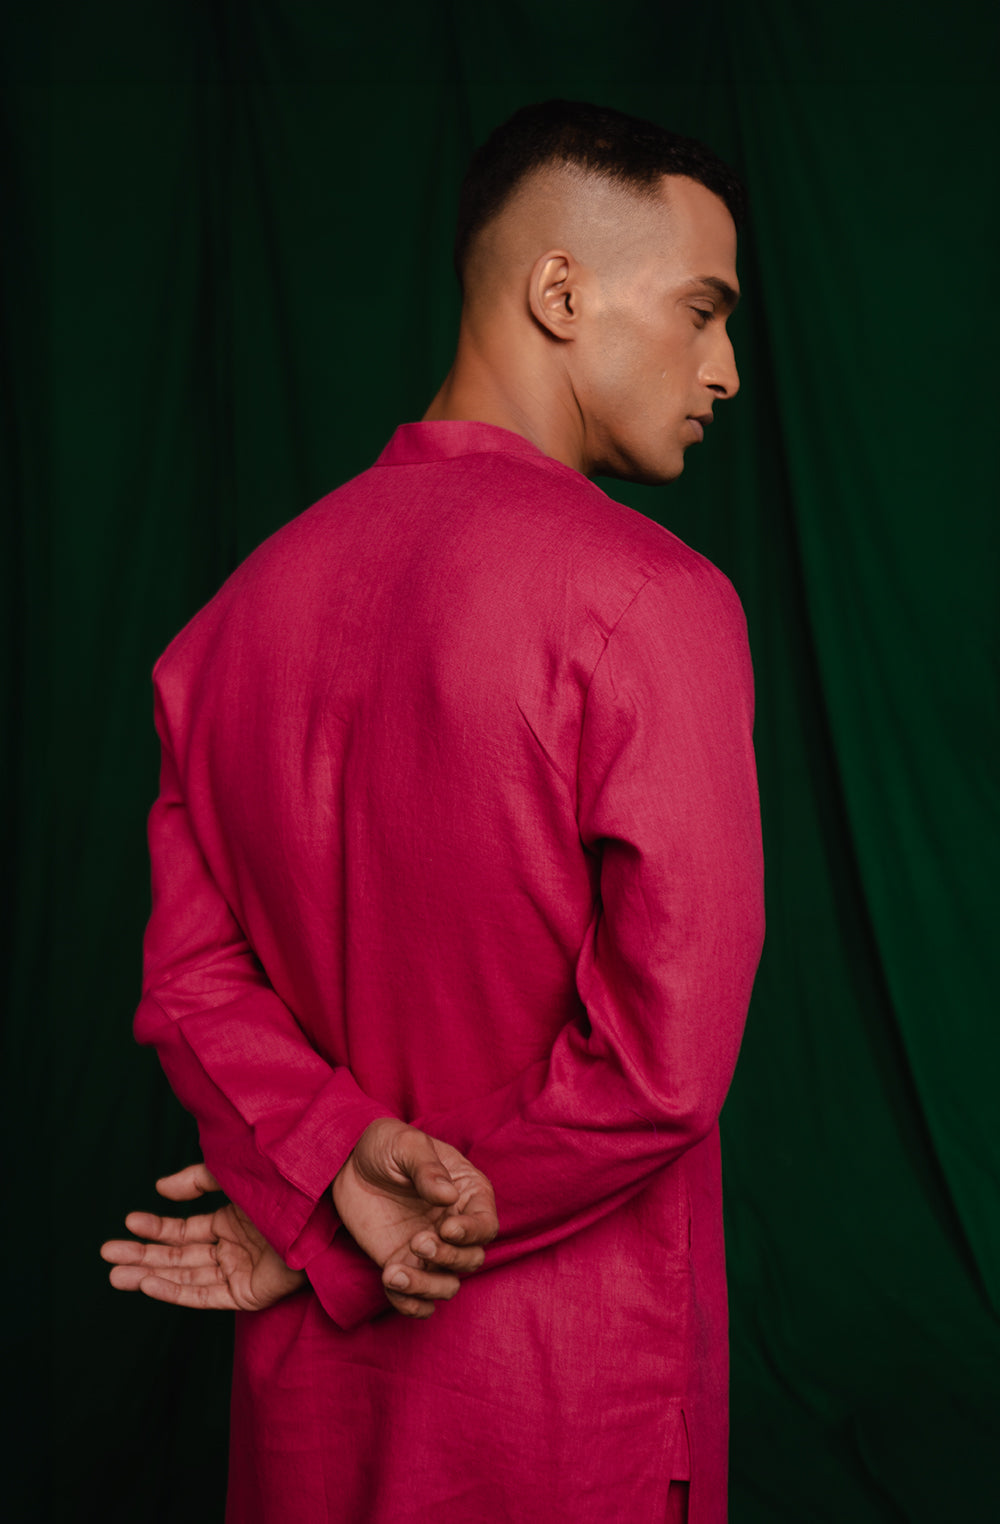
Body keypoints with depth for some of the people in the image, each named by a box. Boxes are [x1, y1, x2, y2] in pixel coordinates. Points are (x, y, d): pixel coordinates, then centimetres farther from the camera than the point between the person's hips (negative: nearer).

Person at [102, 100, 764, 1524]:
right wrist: (379, 1239, -12)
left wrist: (327, 1166, -11)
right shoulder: (651, 599, -19)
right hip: (572, 1401, -5)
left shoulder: (256, 591, 0)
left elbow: (189, 972, 0)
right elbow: (664, 1058, -21)